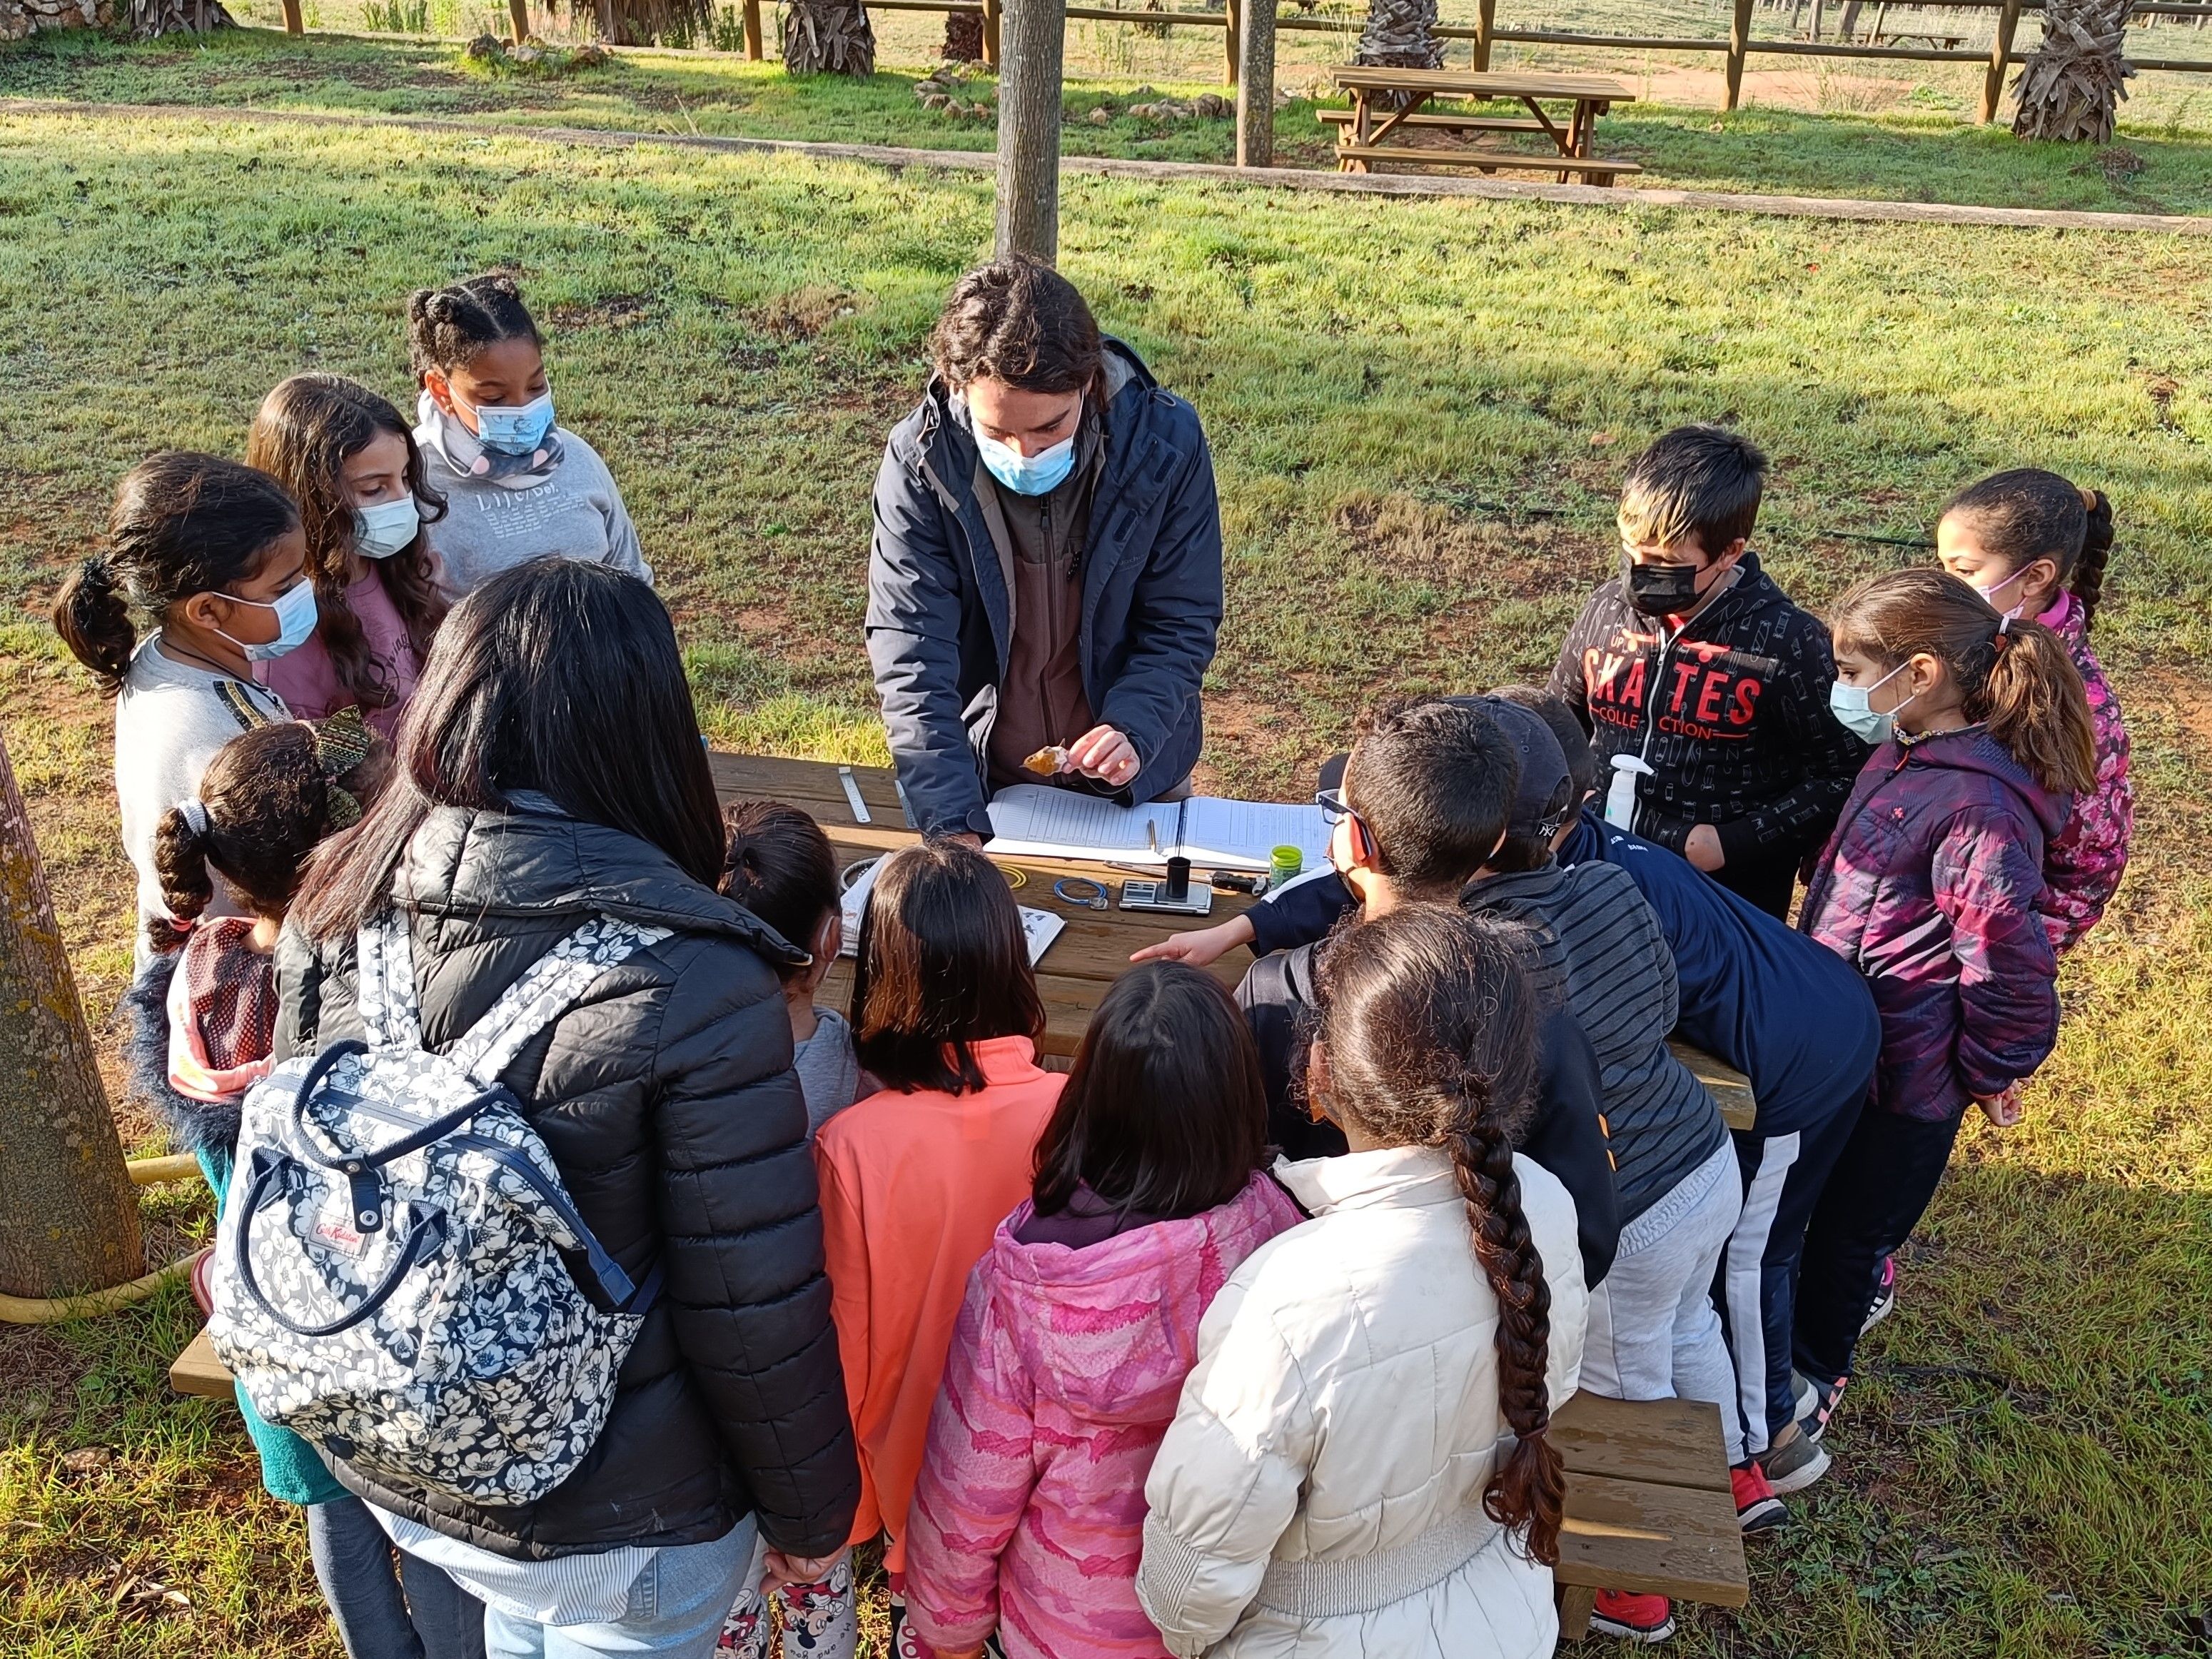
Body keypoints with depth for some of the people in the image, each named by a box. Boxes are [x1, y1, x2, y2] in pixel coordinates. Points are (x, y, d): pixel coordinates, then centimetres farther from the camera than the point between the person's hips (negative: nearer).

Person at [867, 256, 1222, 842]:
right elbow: (911, 652, -23)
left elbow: (1181, 627, -11)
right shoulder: (919, 459, -20)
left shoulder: (1167, 445, -19)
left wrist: (1132, 733, -30)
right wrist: (952, 823, -32)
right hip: (977, 775, -1)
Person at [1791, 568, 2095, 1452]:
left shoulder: (1979, 806, -30)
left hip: (1903, 1082, -8)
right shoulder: (1905, 757, 0)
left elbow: (2010, 964, -24)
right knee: (1807, 1207, 26)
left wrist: (1992, 1072, -10)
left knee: (1848, 1231, 13)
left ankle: (1815, 1377, 35)